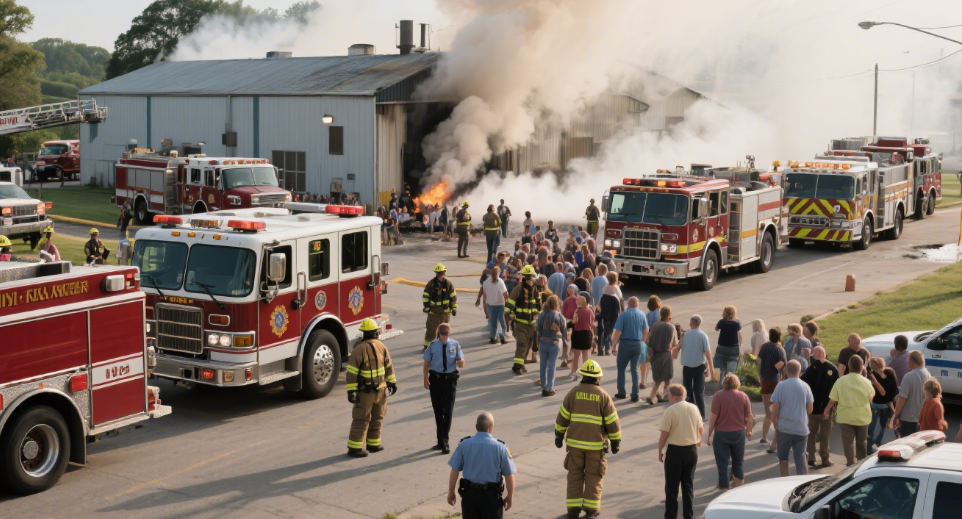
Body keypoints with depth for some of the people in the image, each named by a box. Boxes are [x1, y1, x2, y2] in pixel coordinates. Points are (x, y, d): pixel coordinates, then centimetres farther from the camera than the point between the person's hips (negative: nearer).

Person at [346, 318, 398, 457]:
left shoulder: (359, 349, -14)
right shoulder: (381, 347, -3)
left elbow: (352, 372, -17)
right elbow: (389, 366, 5)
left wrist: (351, 390, -14)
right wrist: (392, 382, 16)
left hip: (365, 391, -2)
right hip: (381, 389, 2)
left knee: (362, 419, 2)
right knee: (377, 418, 14)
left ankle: (358, 446, 5)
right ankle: (374, 444, 19)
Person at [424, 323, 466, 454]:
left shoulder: (455, 345, -2)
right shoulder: (433, 345, -2)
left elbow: (462, 364, 0)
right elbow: (426, 363, 3)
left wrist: (460, 362, -24)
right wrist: (426, 379, -3)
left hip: (450, 379, -1)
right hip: (435, 378, 2)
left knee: (448, 410, -4)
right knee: (438, 410, 12)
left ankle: (444, 442, 3)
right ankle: (442, 441, 27)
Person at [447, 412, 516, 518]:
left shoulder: (464, 444, -6)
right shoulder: (500, 447, -10)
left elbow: (454, 471, -2)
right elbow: (509, 475, -7)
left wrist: (451, 492, 10)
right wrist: (510, 496, 7)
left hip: (469, 493, 2)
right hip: (491, 494, -2)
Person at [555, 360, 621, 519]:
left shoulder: (574, 392, -2)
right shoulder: (603, 395, -6)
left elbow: (563, 416, 0)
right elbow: (612, 422, -5)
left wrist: (559, 435, 10)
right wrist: (615, 442, 5)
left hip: (575, 442, 1)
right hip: (596, 444, -1)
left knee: (575, 474, 10)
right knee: (593, 476, 10)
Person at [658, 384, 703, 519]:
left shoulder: (670, 411, -15)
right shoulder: (693, 408, 1)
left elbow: (664, 434, -15)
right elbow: (701, 428, 11)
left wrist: (660, 451, -2)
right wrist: (698, 440, 32)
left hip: (675, 450, -5)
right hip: (692, 449, 5)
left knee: (672, 486, 6)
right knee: (688, 484, 15)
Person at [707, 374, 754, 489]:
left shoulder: (718, 396, -10)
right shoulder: (743, 396, -1)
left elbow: (713, 417, -13)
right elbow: (749, 417, 1)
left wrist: (709, 434, -6)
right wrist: (748, 431, 18)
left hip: (721, 434, -3)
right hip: (738, 433, 3)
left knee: (723, 464, 4)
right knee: (738, 463, 19)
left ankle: (724, 488, 6)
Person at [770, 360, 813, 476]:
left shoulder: (780, 386, -8)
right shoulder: (805, 386, -3)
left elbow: (774, 411, -7)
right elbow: (809, 410, 4)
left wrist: (775, 425, 7)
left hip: (784, 428, -1)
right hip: (801, 429, 1)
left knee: (783, 457, 16)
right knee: (800, 459, 3)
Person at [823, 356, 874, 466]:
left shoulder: (841, 381, -10)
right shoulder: (866, 382, -7)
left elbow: (832, 399, -5)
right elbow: (870, 398, 6)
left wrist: (827, 410, 11)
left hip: (845, 417, -2)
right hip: (863, 417, 2)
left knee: (849, 444, 3)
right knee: (862, 443, 18)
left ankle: (851, 465, -1)